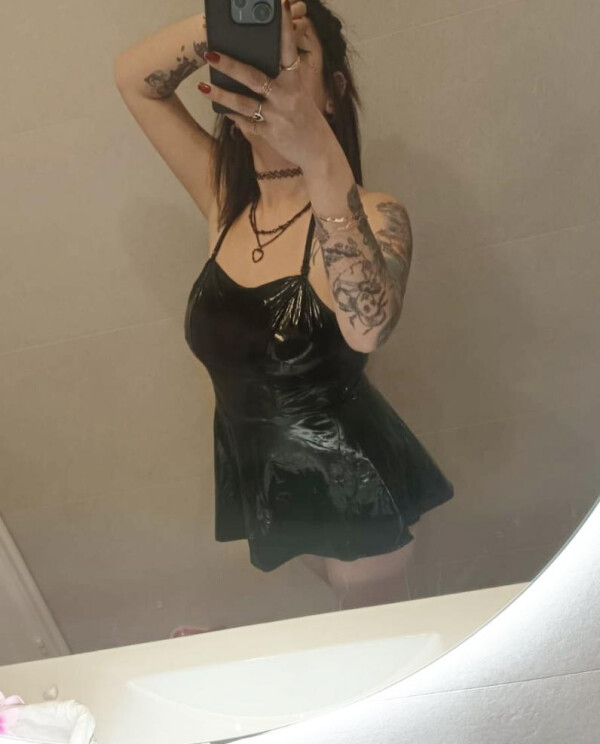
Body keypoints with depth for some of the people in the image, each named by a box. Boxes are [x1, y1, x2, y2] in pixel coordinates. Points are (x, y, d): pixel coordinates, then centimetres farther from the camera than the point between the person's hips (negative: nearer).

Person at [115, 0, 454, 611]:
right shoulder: (226, 199, -4)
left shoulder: (371, 218, -21)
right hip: (265, 478, 5)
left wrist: (321, 156, -54)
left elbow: (367, 327, -43)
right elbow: (134, 76, -9)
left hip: (351, 482, -5)